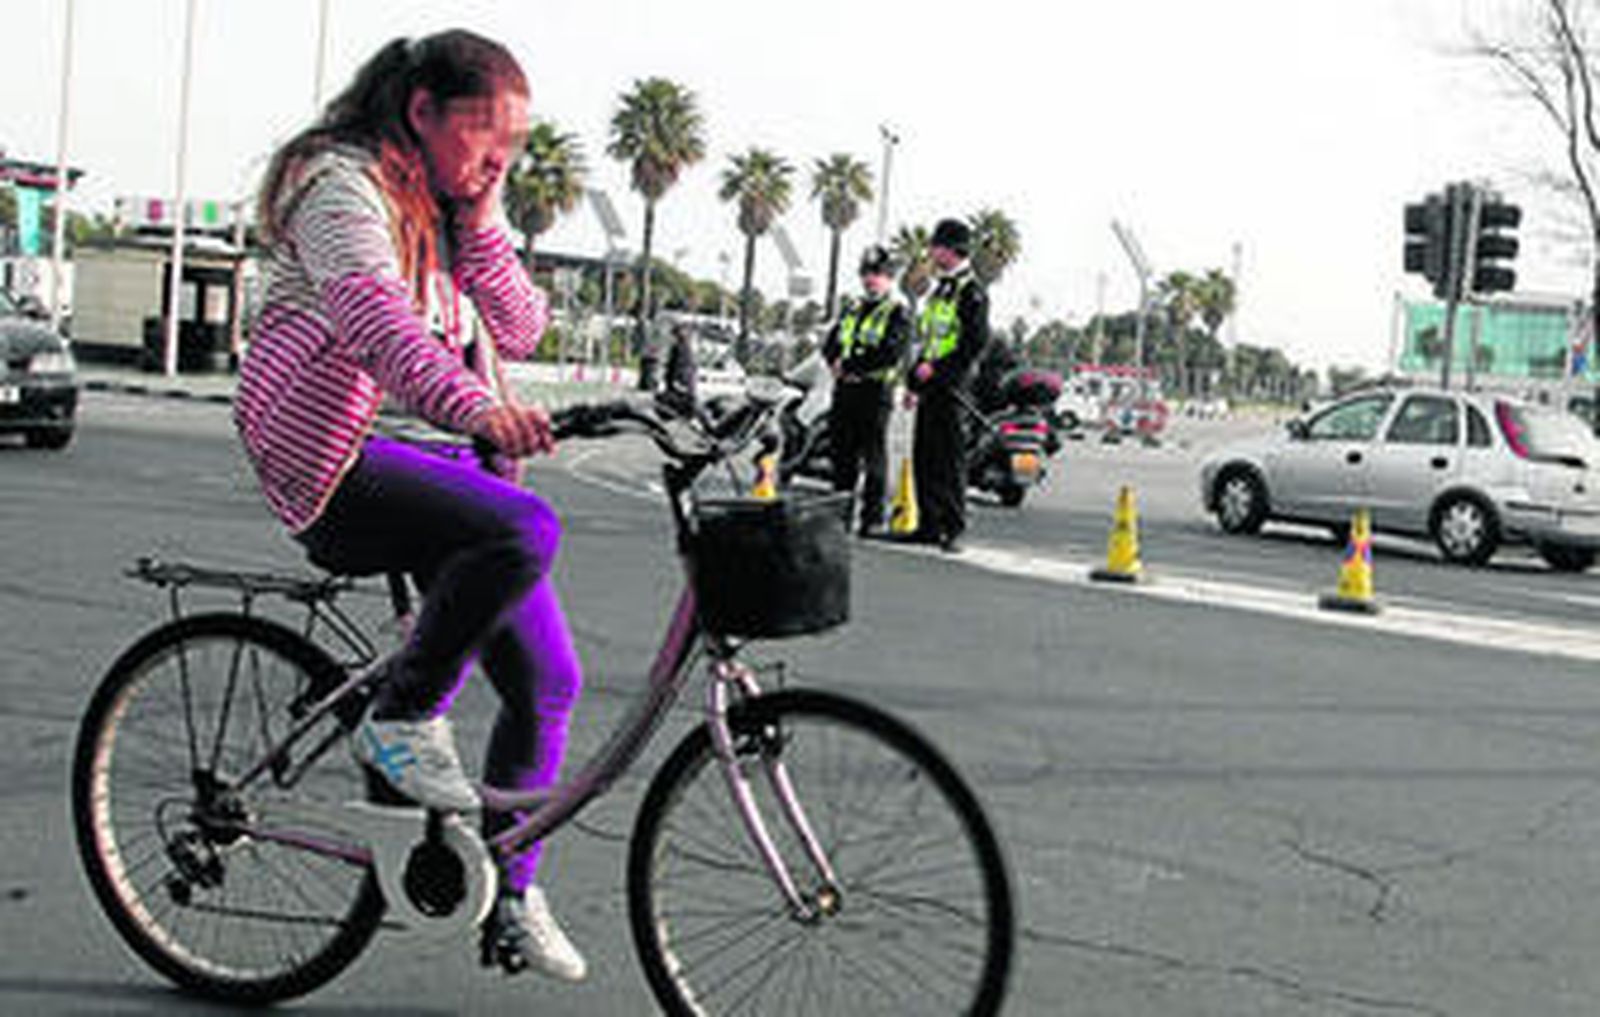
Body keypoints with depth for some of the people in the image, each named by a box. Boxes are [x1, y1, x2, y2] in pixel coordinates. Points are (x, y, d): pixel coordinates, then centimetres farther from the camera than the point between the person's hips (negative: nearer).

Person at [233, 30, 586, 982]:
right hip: (333, 464, -9)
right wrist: (474, 406, -49)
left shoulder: (442, 206, 16)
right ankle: (403, 719, -15)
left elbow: (522, 330, 8)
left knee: (550, 681, 3)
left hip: (422, 455, 9)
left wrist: (479, 221, -4)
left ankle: (511, 899, 18)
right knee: (526, 529, -35)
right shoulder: (343, 185, -12)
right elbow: (372, 311, -33)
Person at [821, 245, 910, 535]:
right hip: (844, 391, 6)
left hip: (875, 390, -6)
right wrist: (838, 364, -9)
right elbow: (829, 345, 13)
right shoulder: (852, 310, 20)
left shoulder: (897, 313, -1)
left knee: (873, 458, -4)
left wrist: (850, 365, -15)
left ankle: (873, 517, 0)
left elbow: (890, 353, -15)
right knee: (842, 456, 9)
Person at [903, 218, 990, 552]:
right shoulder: (940, 289, 19)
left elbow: (977, 342, -17)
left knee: (948, 456, -9)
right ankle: (930, 525, 16)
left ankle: (953, 529, -6)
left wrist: (936, 368, -20)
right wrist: (914, 378, 18)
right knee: (923, 455, 10)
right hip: (929, 385, 9)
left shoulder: (971, 291, -9)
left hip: (949, 383, -9)